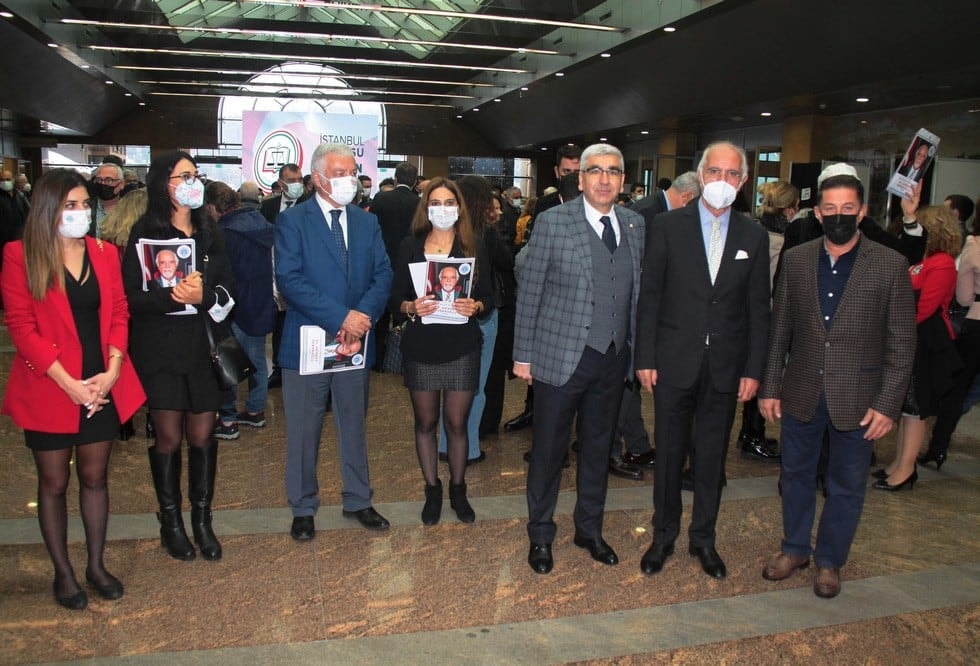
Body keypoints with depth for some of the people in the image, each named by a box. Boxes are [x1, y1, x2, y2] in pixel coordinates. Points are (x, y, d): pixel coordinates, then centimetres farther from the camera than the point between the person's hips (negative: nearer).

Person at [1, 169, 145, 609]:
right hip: (49, 388, -3)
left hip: (102, 386, 4)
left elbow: (118, 315, 5)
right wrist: (68, 383, -15)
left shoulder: (104, 253, 6)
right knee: (54, 482, 10)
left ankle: (96, 564, 27)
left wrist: (112, 371, -9)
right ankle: (63, 572, 24)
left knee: (95, 477, 13)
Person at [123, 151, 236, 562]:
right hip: (160, 347, -3)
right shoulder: (146, 232, -3)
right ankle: (170, 521, 22)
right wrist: (170, 297, -24)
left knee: (202, 436, 6)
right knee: (168, 438, 3)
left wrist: (203, 296, -17)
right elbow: (131, 296, -8)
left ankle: (202, 519, 21)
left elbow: (228, 289, 3)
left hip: (204, 345, 3)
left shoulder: (209, 232, 10)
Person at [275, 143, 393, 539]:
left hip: (355, 341, 4)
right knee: (303, 432, 8)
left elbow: (383, 275, 2)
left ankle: (358, 501, 31)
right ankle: (303, 509, 25)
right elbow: (289, 280, -15)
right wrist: (341, 318, -21)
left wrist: (362, 317, -16)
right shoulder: (292, 221, -5)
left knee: (355, 427, 16)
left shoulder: (367, 222, 9)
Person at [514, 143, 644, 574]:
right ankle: (540, 535, 28)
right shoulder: (552, 222, -8)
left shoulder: (635, 225, 5)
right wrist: (523, 355, -6)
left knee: (598, 448, 18)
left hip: (614, 359, 4)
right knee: (549, 449, 8)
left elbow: (637, 292, 9)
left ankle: (589, 529, 37)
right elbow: (529, 292, -6)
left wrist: (637, 348, 5)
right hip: (560, 356, -4)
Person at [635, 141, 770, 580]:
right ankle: (663, 536, 27)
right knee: (669, 453, 10)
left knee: (712, 456, 13)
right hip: (675, 362, -2)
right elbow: (649, 296, -3)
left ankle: (703, 538, 30)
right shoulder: (668, 227, -3)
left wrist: (753, 369, 0)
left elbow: (758, 308, 5)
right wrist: (645, 358, -7)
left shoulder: (754, 236, 4)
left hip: (725, 366, 2)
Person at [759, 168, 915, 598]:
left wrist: (888, 403, -9)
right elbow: (779, 330, 4)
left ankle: (829, 560, 32)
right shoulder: (795, 260, 0)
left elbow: (901, 343, -5)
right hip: (801, 394, 2)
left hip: (857, 399, -2)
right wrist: (770, 387, 2)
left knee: (846, 486, 12)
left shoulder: (890, 265, -7)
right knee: (796, 475, 16)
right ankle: (794, 548, 36)